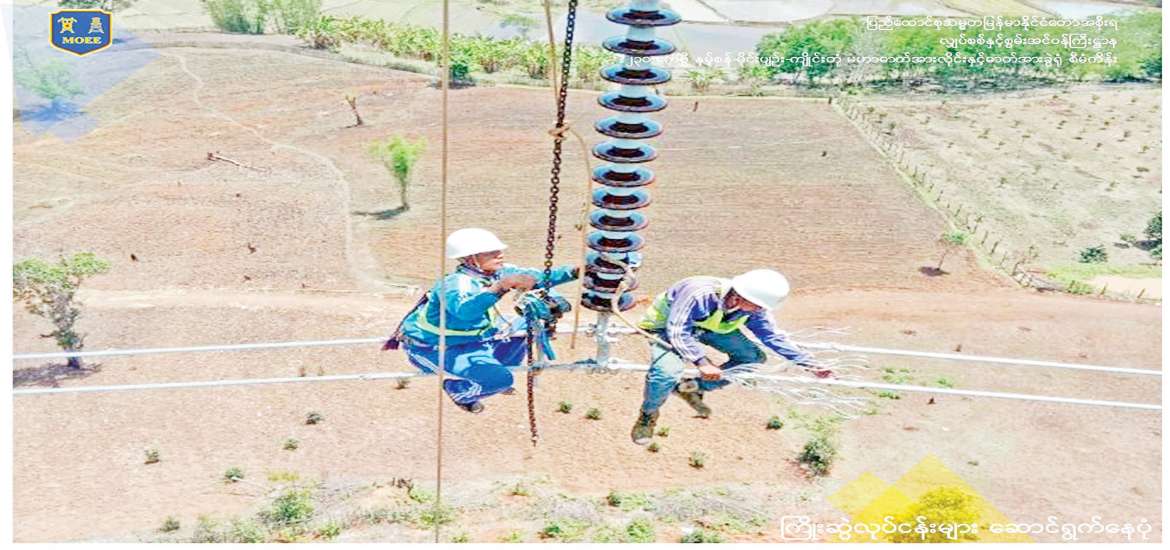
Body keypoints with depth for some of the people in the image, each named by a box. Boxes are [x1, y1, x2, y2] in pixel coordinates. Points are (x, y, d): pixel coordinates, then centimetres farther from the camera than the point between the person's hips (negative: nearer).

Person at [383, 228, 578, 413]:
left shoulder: (497, 273, -10)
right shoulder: (456, 283, -32)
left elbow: (537, 277, -8)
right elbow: (464, 311, -54)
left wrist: (574, 271, -19)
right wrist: (501, 287, -63)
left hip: (472, 340, 8)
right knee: (499, 379, -25)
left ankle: (493, 366, 19)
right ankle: (457, 390, 7)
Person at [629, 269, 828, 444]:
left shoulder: (753, 308, -18)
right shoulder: (699, 294, -40)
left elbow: (773, 337, -8)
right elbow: (677, 332, -40)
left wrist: (810, 364, -12)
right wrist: (702, 362, -50)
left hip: (705, 327, 7)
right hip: (666, 326, -7)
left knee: (754, 357, -4)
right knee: (667, 372, -34)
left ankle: (693, 388, 9)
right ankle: (648, 414, -2)